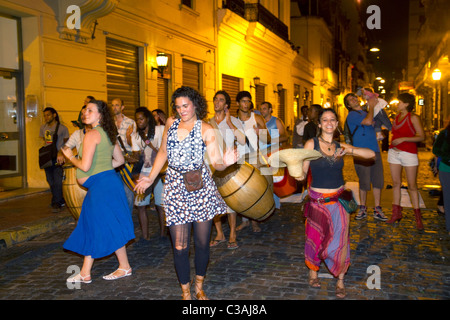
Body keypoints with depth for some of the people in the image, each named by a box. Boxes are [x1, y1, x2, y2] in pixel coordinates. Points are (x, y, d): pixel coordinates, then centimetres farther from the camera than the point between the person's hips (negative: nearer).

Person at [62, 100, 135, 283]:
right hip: (109, 181, 10)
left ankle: (125, 267, 15)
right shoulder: (108, 134, 13)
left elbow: (85, 166, -19)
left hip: (101, 185, -10)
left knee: (109, 228, 1)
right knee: (91, 228, 12)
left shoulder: (92, 134, -14)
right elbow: (119, 160, 18)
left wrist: (71, 157, -2)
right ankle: (85, 273, 18)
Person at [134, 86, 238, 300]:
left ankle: (199, 286, 30)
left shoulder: (206, 130, -3)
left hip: (200, 186, -2)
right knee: (179, 246, -1)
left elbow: (216, 162, -12)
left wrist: (226, 163, -34)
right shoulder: (171, 123, 9)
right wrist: (150, 178, 17)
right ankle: (185, 292, 18)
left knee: (202, 242, 6)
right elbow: (163, 153, 19)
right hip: (175, 186, 2)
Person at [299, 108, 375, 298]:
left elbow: (371, 154, -2)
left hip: (338, 199, 2)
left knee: (340, 239, 1)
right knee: (315, 238, 7)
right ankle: (312, 271, 32)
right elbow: (303, 172, -5)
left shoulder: (340, 147, 4)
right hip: (317, 199, -2)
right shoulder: (311, 144, -4)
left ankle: (340, 281, 17)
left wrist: (349, 150, -18)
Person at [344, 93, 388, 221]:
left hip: (375, 151, 6)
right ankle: (362, 209, 15)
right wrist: (371, 106, -6)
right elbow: (368, 122, -20)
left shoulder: (366, 112, 17)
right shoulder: (352, 115, -6)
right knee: (364, 183, 0)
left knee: (378, 181, 5)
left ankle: (377, 210, 13)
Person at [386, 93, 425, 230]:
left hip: (409, 154, -6)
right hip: (394, 152, 6)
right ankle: (396, 213, 16)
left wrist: (403, 139, -18)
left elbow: (422, 136, -11)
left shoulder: (413, 118, -8)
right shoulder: (397, 116, 10)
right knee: (396, 183, 8)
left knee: (412, 185, -1)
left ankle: (418, 216, 6)